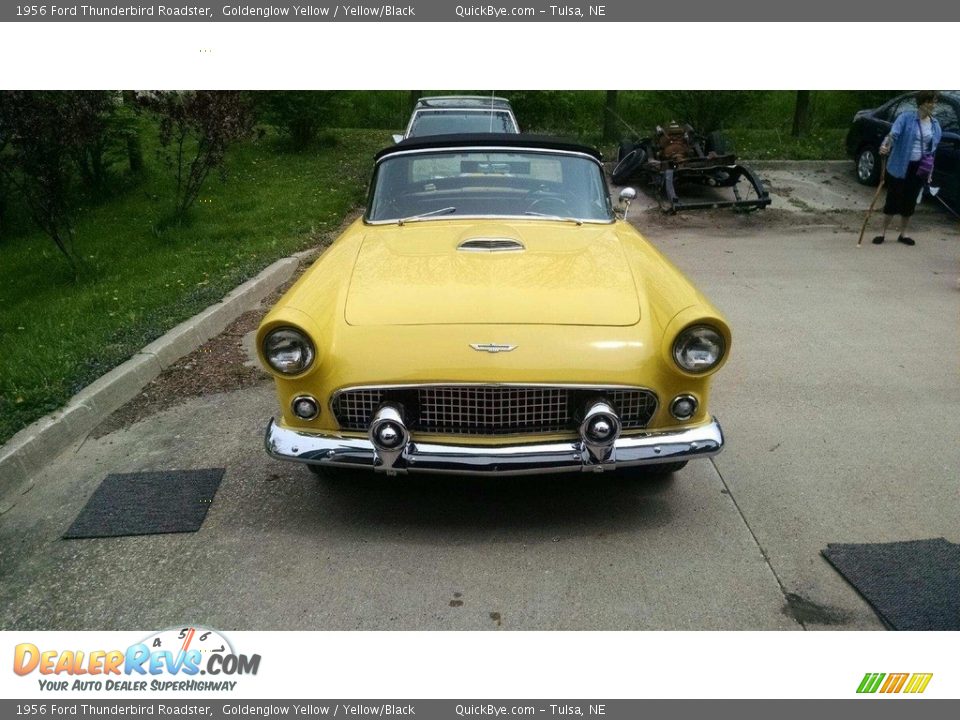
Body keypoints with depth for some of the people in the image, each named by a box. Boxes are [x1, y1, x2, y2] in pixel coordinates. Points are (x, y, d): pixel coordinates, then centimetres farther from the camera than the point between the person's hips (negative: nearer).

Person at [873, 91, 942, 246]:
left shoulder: (935, 124, 7)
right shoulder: (906, 118, -9)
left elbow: (933, 149, 15)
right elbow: (893, 133, -23)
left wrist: (930, 170, 16)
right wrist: (885, 146, -44)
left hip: (920, 169, 4)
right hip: (900, 167, -4)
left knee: (910, 202, 9)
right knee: (893, 200, 1)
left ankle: (903, 234, 21)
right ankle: (883, 233, 12)